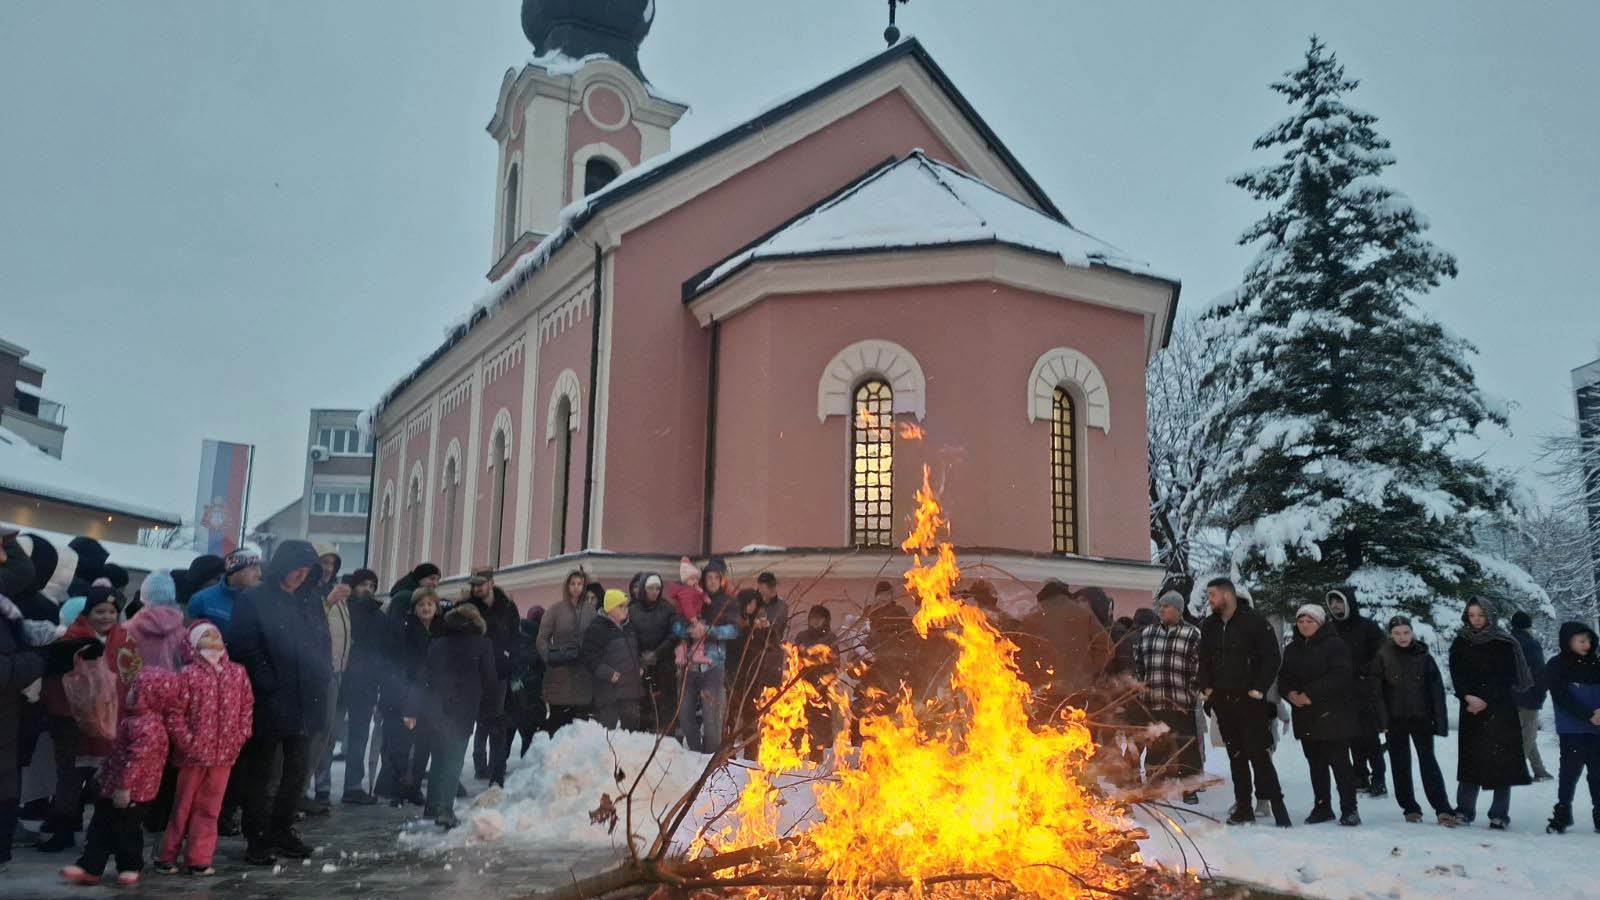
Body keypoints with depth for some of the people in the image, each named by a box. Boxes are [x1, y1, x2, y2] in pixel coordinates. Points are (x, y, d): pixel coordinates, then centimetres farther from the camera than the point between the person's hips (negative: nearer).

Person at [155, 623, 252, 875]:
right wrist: (187, 740, -11)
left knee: (209, 808, 10)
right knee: (183, 806, 8)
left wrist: (241, 736, 4)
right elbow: (173, 713, -8)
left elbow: (247, 705, 11)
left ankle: (199, 858, 19)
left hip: (224, 754, 4)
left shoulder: (238, 672, 6)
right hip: (195, 753, -4)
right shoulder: (189, 674, -7)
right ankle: (167, 857, 23)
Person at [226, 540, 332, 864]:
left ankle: (281, 830, 27)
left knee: (299, 770, 13)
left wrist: (322, 680, 4)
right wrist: (269, 685, -16)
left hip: (305, 702, 6)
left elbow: (325, 644, 17)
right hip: (268, 704, -6)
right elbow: (245, 649, -12)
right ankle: (257, 839, 13)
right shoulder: (253, 601, -5)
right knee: (260, 771, 4)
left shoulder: (311, 602, 13)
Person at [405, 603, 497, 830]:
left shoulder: (437, 644, 14)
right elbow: (490, 681, 2)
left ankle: (432, 806, 21)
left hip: (435, 709, 4)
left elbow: (422, 678, 11)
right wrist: (492, 711, 11)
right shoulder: (483, 645, 4)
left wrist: (412, 710, 11)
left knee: (438, 757, 18)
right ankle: (445, 809, -10)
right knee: (454, 759, 0)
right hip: (464, 711, -4)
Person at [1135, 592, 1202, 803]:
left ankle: (1189, 789, 12)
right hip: (1152, 703, 4)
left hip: (1181, 703, -4)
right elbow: (1137, 663, 18)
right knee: (1155, 746, 12)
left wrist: (1191, 693, -7)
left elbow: (1199, 667, -3)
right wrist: (1141, 687, 11)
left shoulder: (1193, 635, -1)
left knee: (1186, 747, 2)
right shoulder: (1146, 633, 12)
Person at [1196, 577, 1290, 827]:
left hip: (1249, 701, -6)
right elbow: (1204, 660, 20)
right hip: (1222, 701, 6)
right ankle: (1243, 807, 17)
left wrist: (1259, 689, -12)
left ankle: (1276, 805, -2)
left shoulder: (1254, 622, -8)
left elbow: (1272, 657, -8)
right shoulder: (1209, 626, 11)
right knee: (1236, 756, 10)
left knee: (1258, 754, -9)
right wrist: (1205, 686, 7)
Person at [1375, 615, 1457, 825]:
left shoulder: (1424, 657, -1)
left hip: (1421, 717, -1)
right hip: (1395, 719, 1)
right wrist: (1382, 719, -9)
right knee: (1400, 765, 6)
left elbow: (1437, 690, 0)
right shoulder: (1384, 656, -2)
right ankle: (1410, 808, 16)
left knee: (1428, 761, -6)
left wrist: (1440, 720, -5)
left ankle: (1443, 809, -5)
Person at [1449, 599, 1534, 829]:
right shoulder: (1460, 644, 6)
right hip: (1471, 710, 1)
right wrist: (1468, 697, -15)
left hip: (1500, 710, -1)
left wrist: (1486, 701, -11)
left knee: (1502, 759, -3)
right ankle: (1465, 810, 7)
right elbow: (1456, 676, 2)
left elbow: (1508, 677, -3)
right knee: (1471, 758, 0)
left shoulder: (1503, 643, 0)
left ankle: (1500, 814, 3)